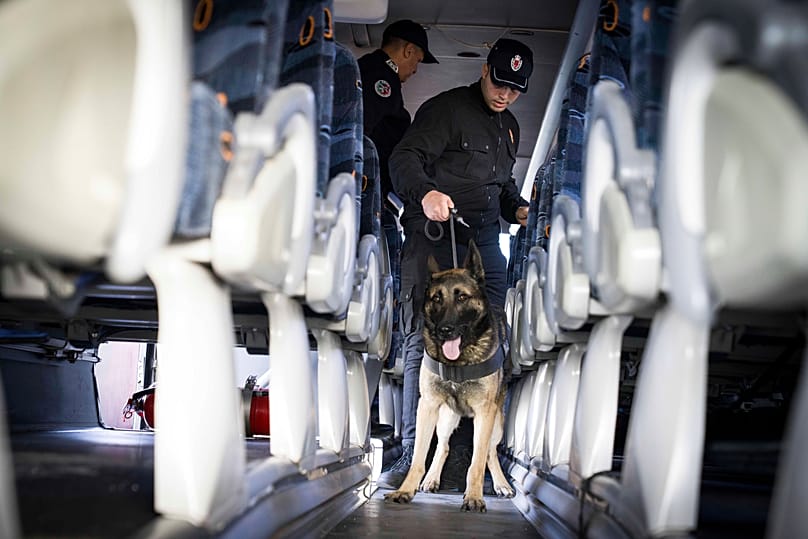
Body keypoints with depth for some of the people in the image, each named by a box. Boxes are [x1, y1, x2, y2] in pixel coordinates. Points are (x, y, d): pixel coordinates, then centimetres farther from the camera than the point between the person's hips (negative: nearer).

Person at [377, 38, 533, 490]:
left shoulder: (510, 126, 23)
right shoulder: (446, 108, -1)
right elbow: (404, 159, -12)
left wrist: (518, 208, 15)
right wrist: (425, 193, -32)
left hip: (485, 241, 7)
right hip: (434, 236, -6)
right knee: (423, 342, -8)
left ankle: (462, 455, 7)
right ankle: (412, 455, -3)